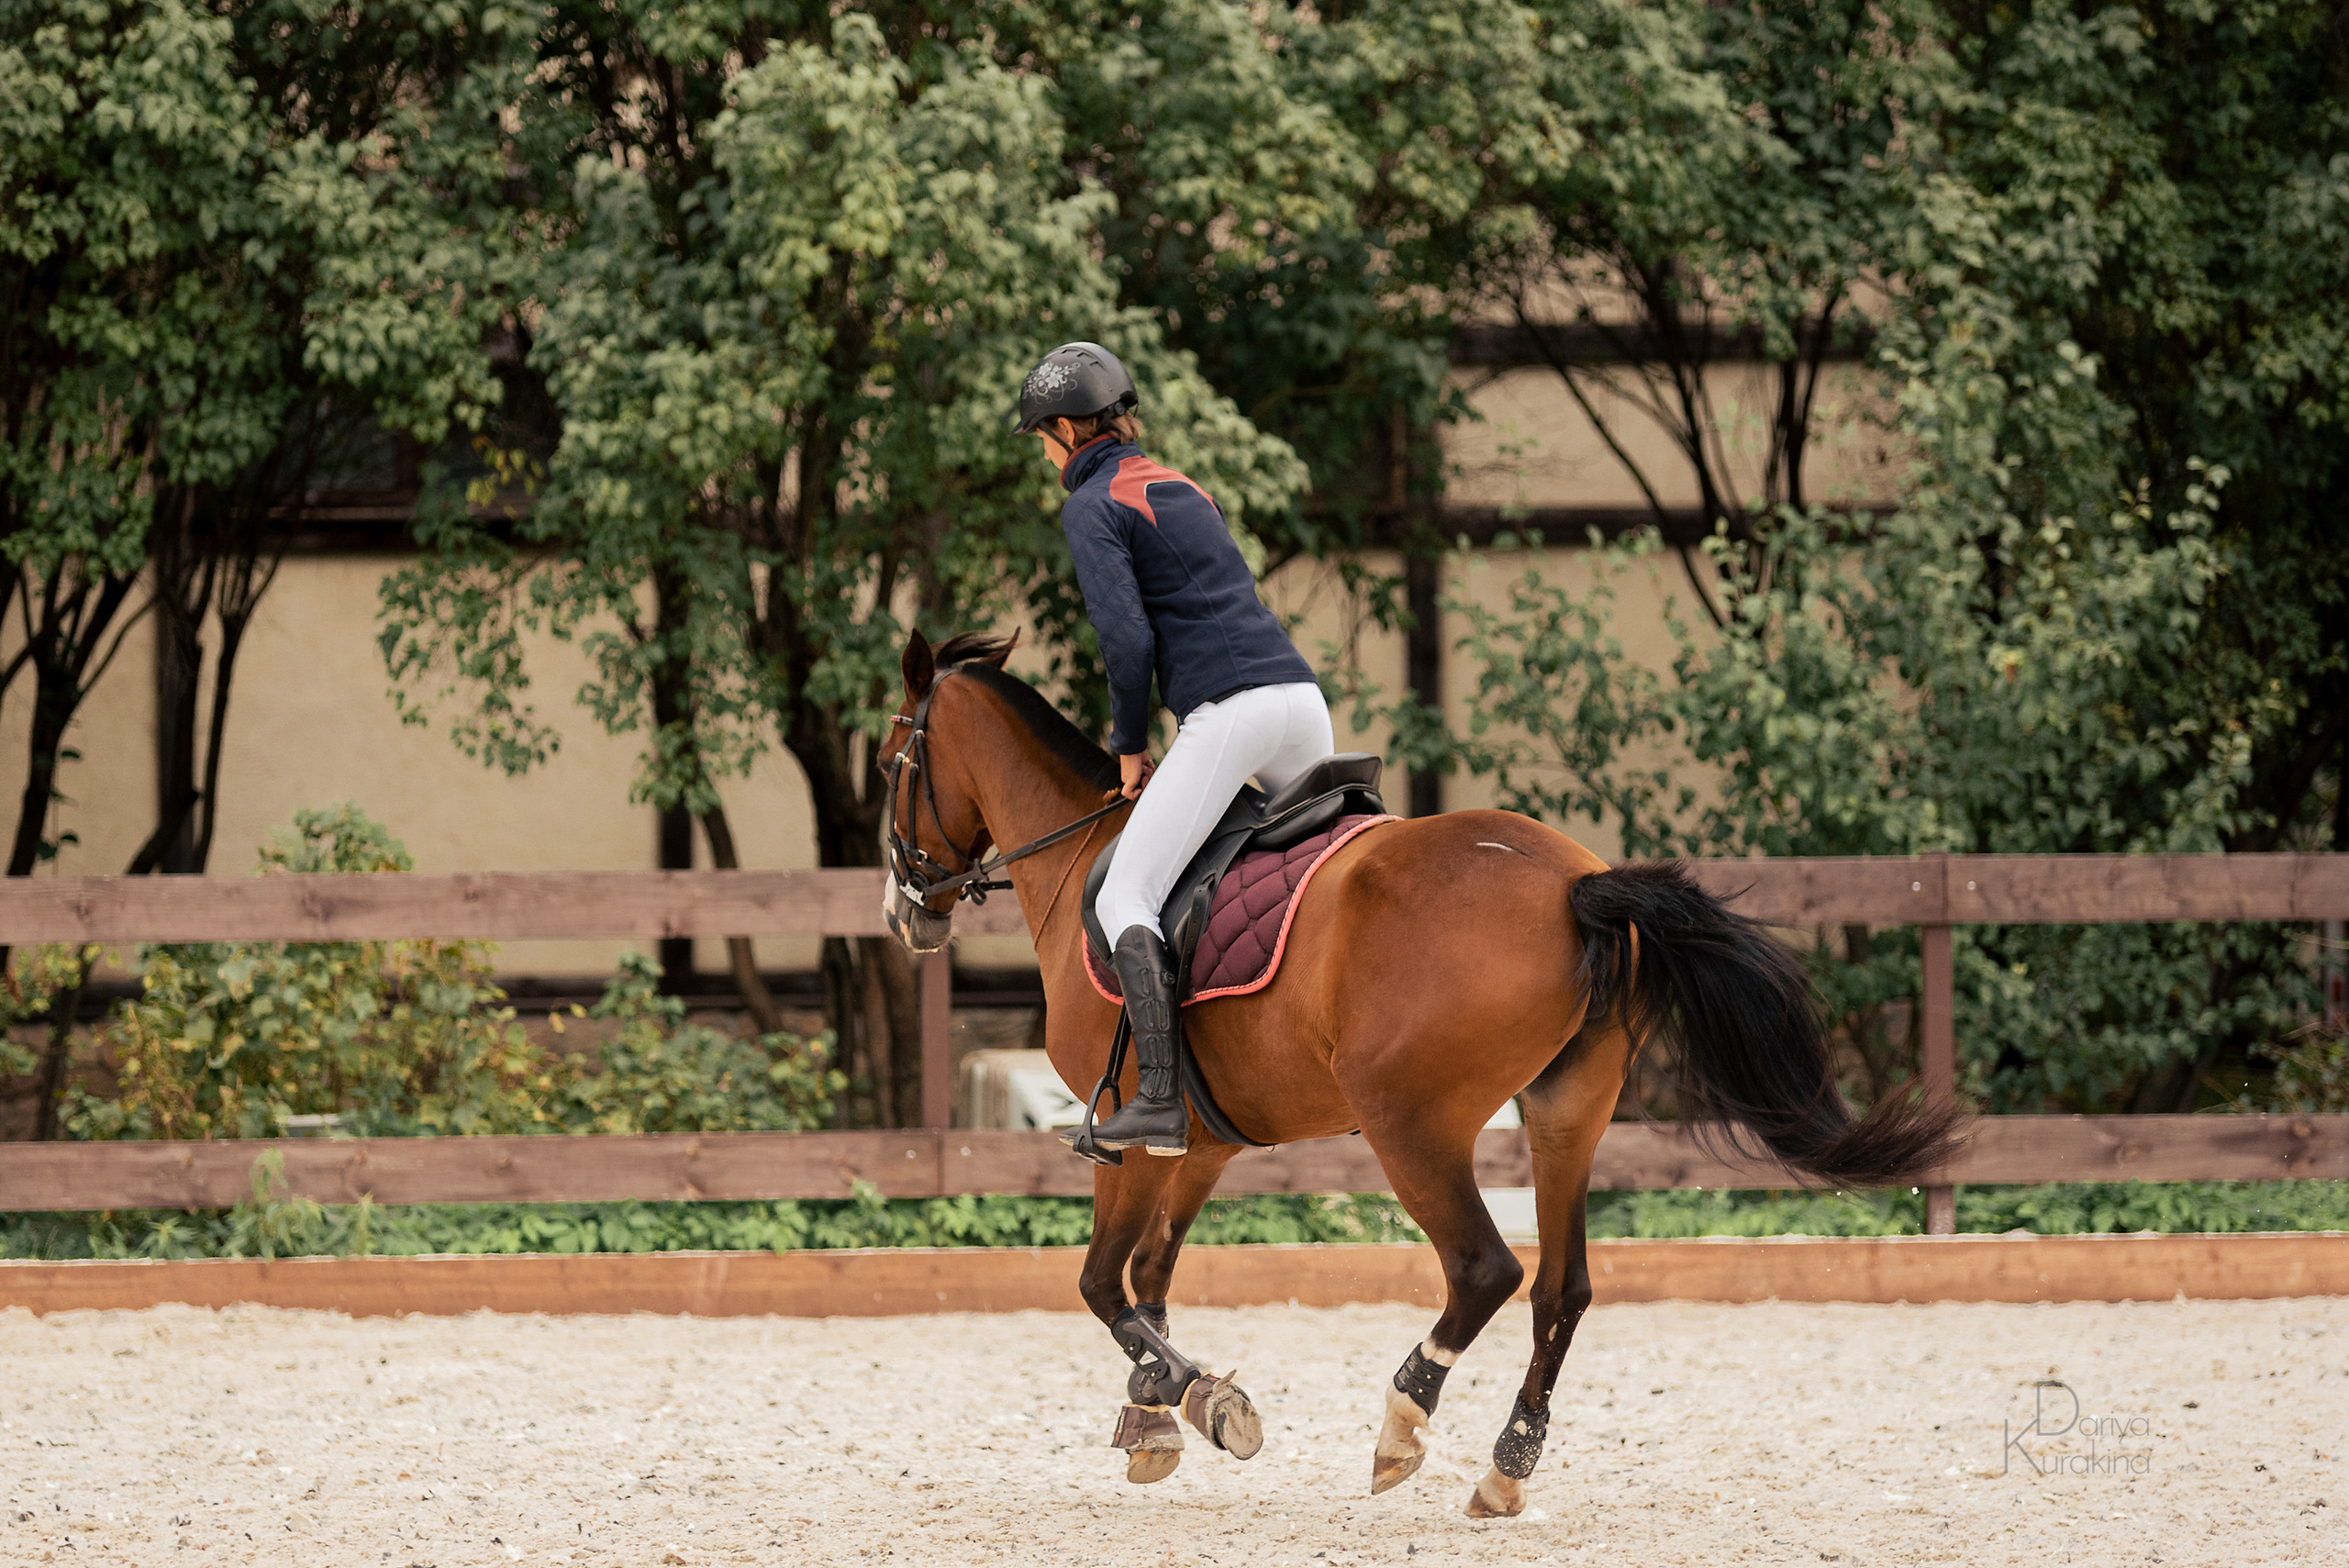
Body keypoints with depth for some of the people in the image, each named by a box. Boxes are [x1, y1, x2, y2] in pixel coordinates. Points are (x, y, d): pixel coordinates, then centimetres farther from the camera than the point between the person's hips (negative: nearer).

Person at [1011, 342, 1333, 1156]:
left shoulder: (1093, 507, 0)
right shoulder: (1184, 491, 26)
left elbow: (1126, 638, -11)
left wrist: (1129, 747, 2)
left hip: (1226, 713, -8)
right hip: (1300, 692, 8)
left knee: (1124, 902, -7)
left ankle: (1161, 1102, -20)